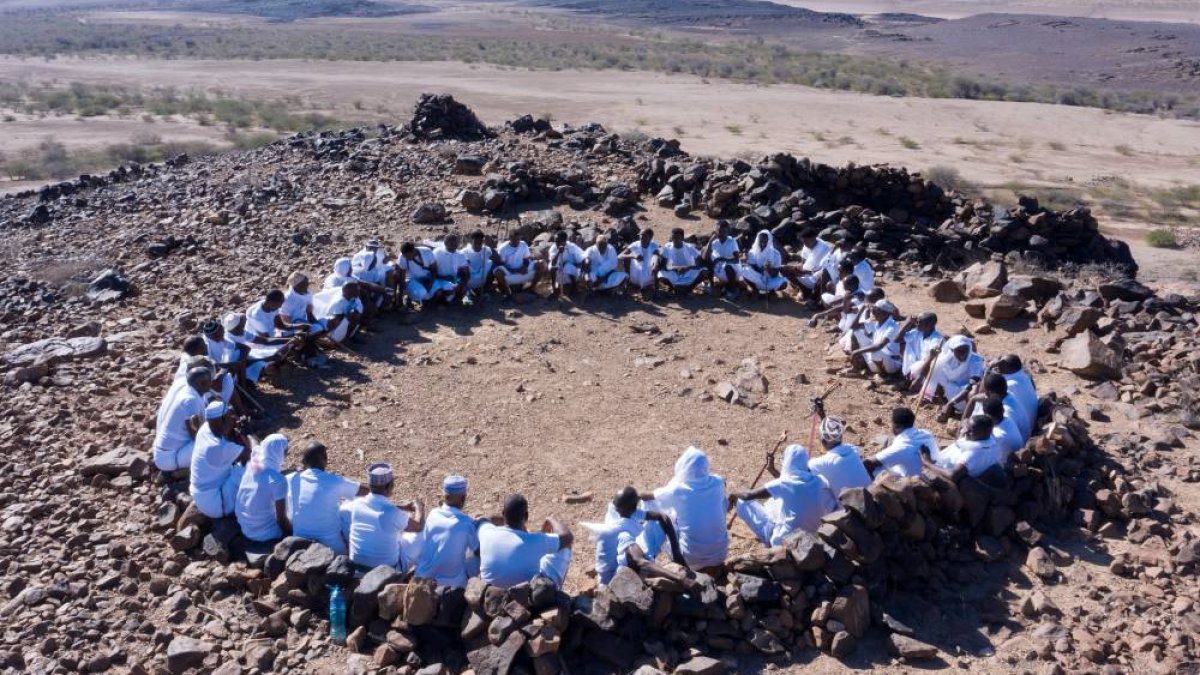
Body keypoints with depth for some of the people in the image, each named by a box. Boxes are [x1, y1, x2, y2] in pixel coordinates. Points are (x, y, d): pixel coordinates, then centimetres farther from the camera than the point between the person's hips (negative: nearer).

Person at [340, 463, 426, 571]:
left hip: (356, 567, 4)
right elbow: (419, 527, -7)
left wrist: (403, 508, 15)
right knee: (420, 535, 14)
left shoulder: (356, 503, -13)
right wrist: (419, 507, 13)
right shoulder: (393, 513, -27)